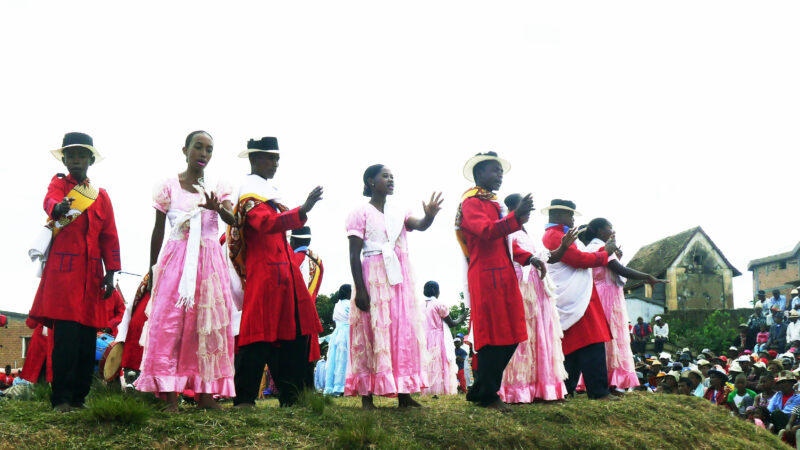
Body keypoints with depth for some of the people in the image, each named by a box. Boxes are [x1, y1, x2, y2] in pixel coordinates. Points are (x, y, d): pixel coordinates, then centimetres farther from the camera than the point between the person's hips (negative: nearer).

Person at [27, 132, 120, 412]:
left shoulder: (101, 196, 17)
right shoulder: (58, 184, 9)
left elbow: (109, 237, 15)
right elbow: (50, 200, -16)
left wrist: (110, 275, 7)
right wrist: (58, 208, -41)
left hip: (91, 273, 4)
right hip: (63, 269, -3)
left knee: (88, 338, 2)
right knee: (66, 336, -12)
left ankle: (79, 396, 10)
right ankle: (61, 399, -8)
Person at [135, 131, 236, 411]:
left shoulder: (217, 189, 9)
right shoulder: (169, 187, 5)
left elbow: (232, 220, -8)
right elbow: (158, 231, 8)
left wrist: (217, 208, -30)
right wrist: (152, 270, 6)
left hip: (210, 261, 2)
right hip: (177, 259, -2)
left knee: (209, 324, 0)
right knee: (170, 323, -9)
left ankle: (205, 394, 6)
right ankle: (171, 395, -7)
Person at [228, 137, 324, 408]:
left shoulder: (267, 192, 23)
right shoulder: (250, 195, -9)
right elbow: (267, 223, -29)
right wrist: (301, 211, -40)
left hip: (284, 273, 10)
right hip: (264, 274, -10)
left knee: (294, 333, 6)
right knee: (261, 336, -9)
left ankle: (291, 396, 10)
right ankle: (244, 398, -4)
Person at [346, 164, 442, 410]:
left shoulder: (398, 213, 16)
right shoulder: (360, 213, 0)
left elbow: (420, 225, -4)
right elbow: (354, 254, -6)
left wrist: (430, 215, -27)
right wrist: (359, 289, -15)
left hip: (400, 279, 6)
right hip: (374, 278, -6)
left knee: (404, 333, 3)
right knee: (372, 333, -6)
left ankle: (403, 393, 8)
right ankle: (366, 394, -2)